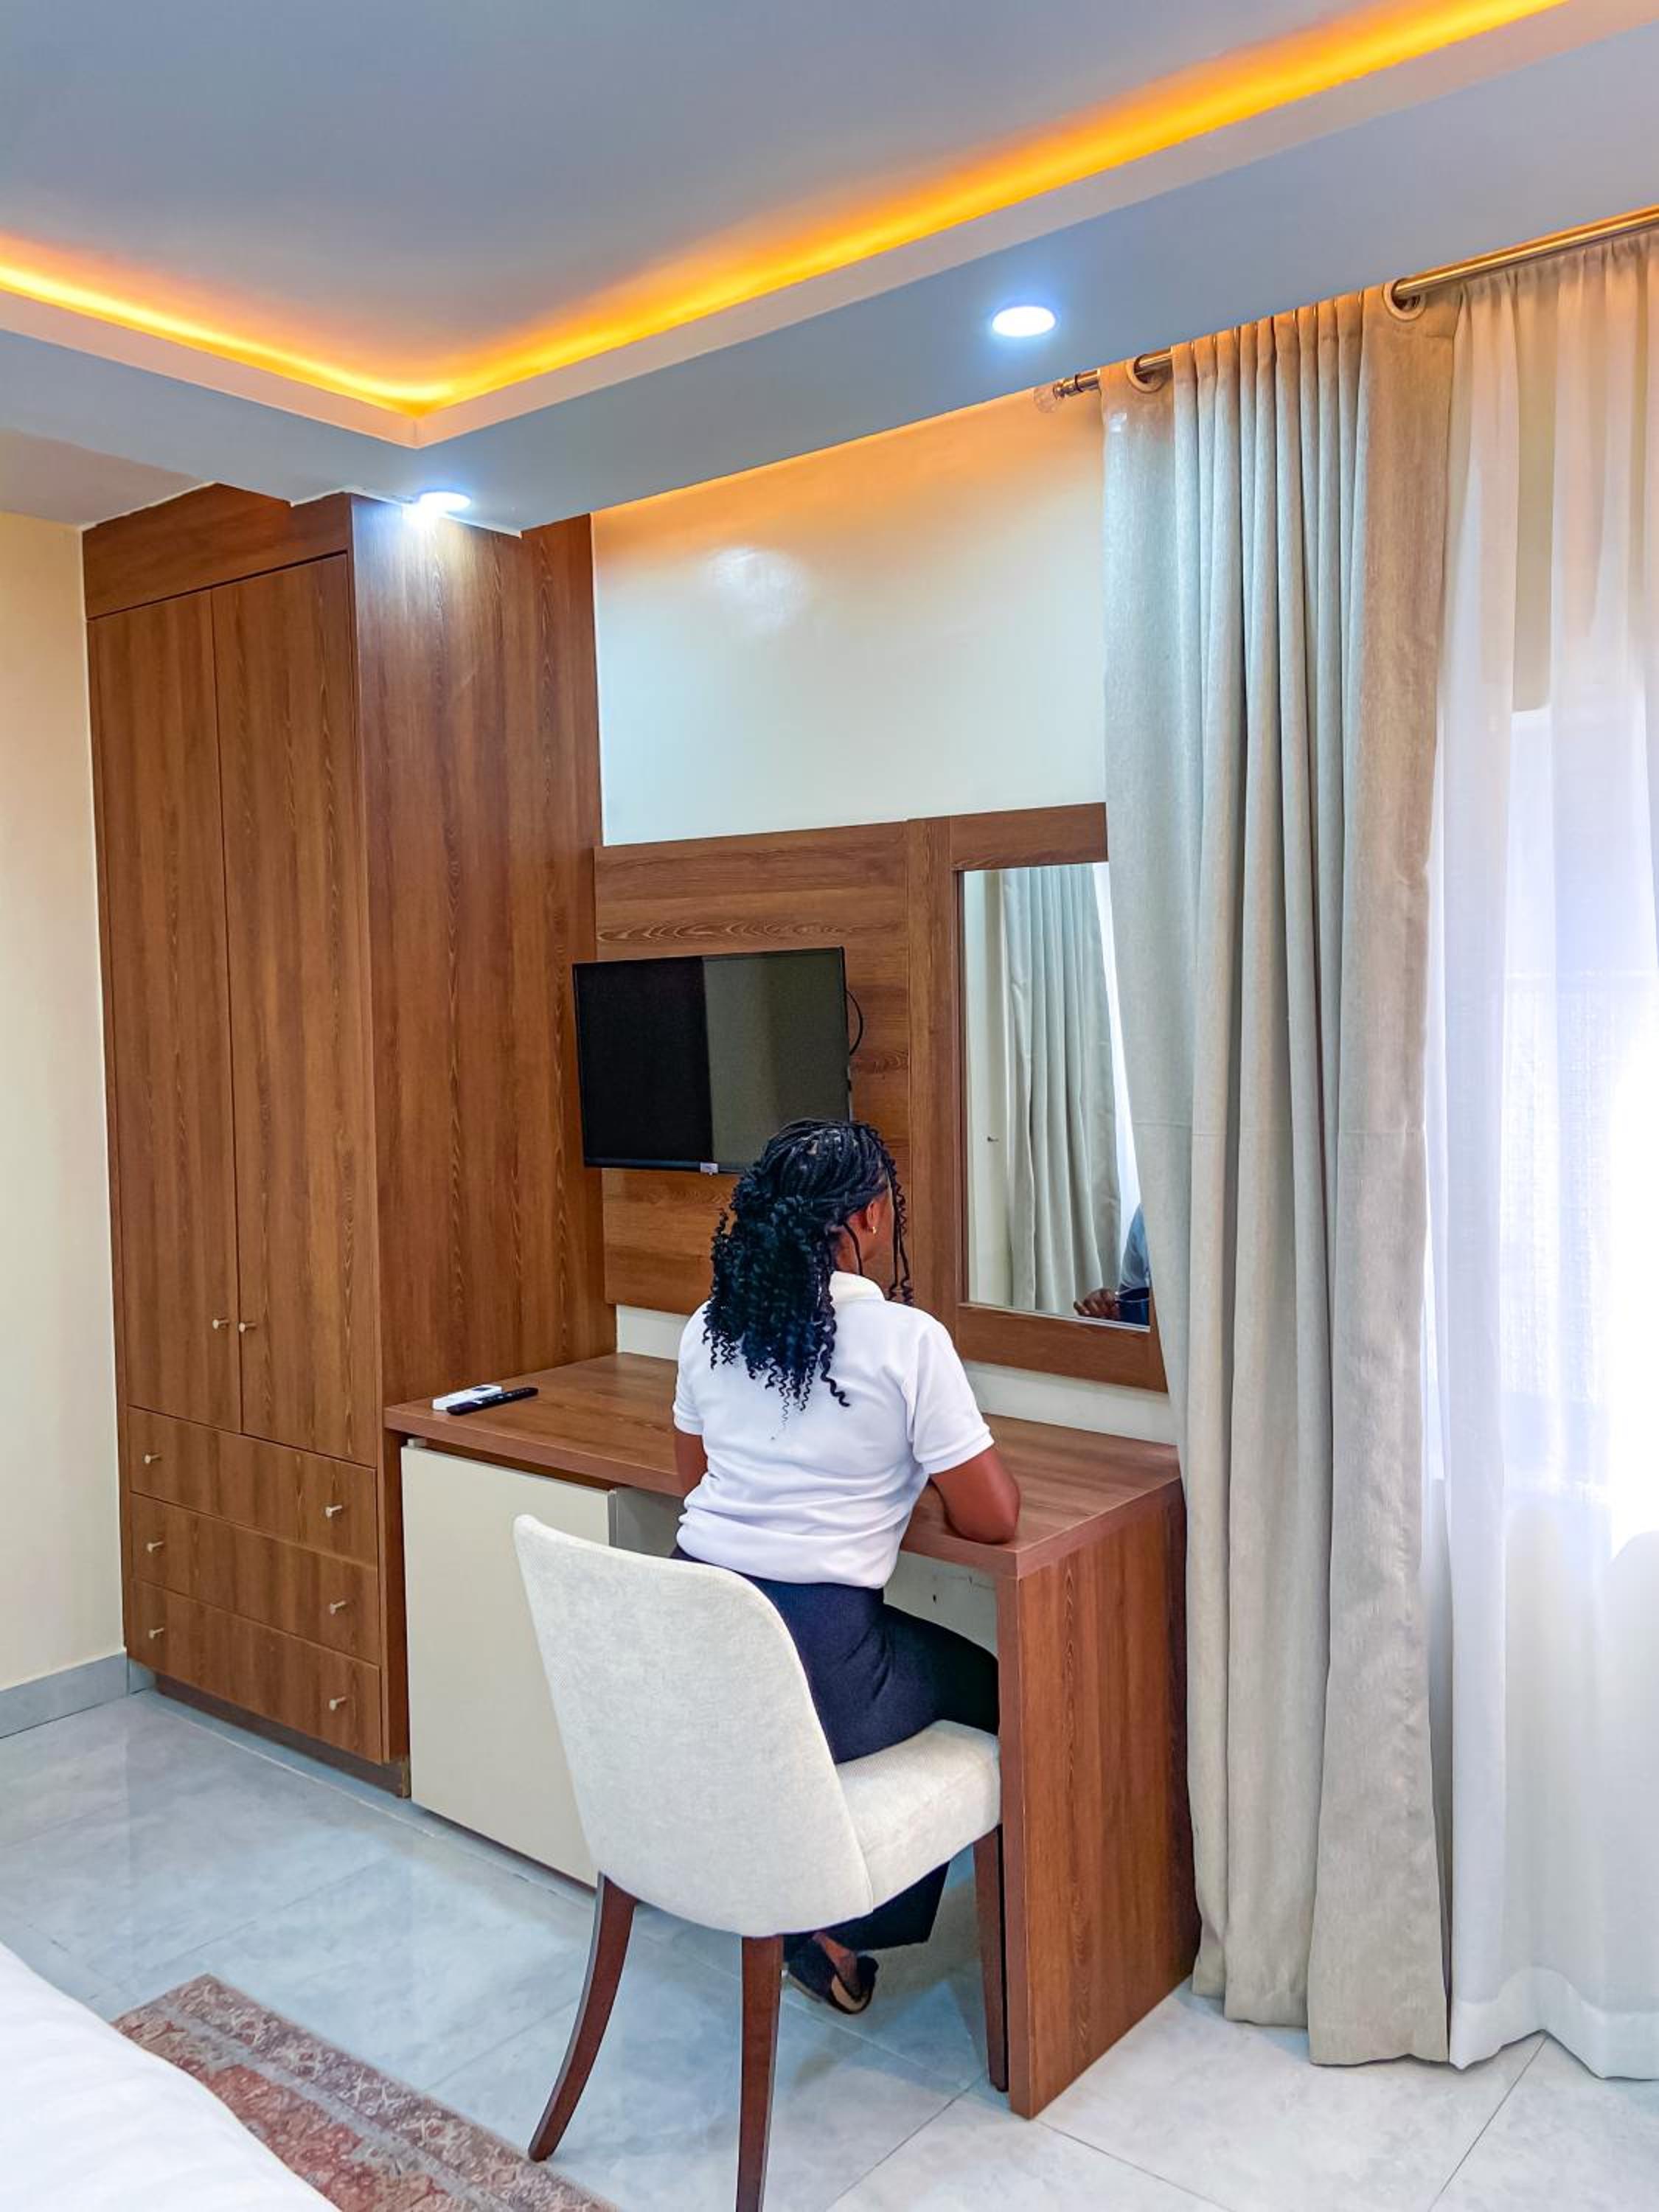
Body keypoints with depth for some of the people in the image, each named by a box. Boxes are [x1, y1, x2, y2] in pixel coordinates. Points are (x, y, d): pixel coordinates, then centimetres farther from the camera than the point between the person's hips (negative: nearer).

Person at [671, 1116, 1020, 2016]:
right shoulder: (906, 1339, -13)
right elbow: (994, 1518, -8)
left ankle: (814, 1912, 33)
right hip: (808, 1669, -6)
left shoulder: (711, 1327, 4)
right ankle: (845, 1930, 24)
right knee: (986, 1691, 23)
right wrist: (926, 1478, 12)